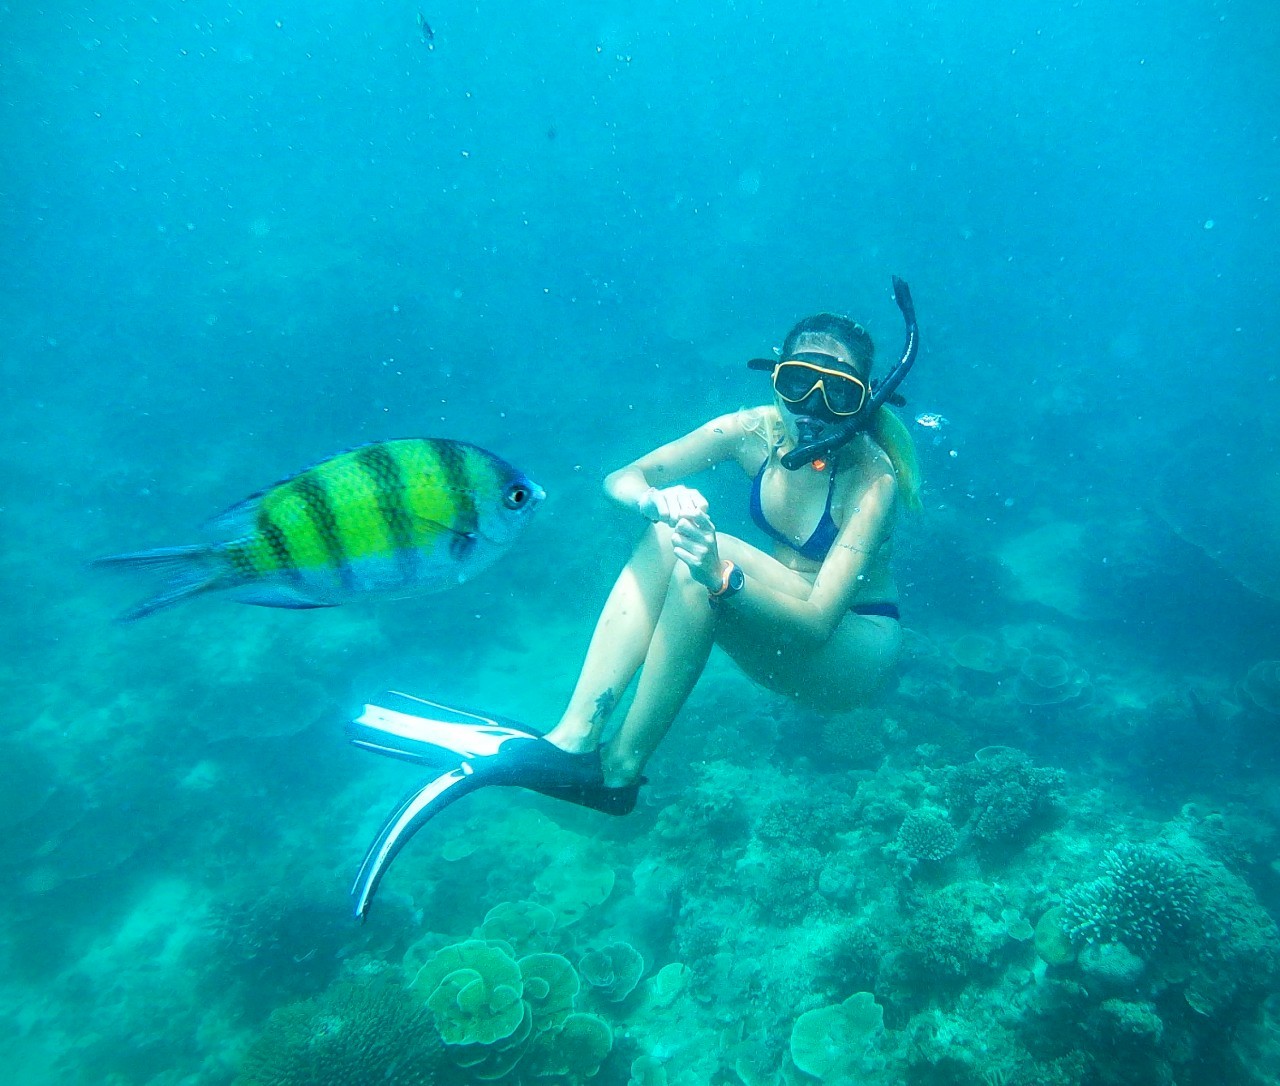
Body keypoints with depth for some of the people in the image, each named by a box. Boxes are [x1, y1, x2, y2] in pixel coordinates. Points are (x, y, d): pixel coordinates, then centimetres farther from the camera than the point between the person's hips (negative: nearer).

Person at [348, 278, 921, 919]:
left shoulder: (872, 479, -23)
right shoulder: (757, 431, -9)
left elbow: (817, 620, -31)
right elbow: (622, 479, -13)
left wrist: (721, 577, -47)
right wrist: (658, 501, -36)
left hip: (858, 651, -5)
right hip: (781, 633, 5)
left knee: (702, 557, -31)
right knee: (670, 534, -21)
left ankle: (617, 771, -25)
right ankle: (574, 737, -27)